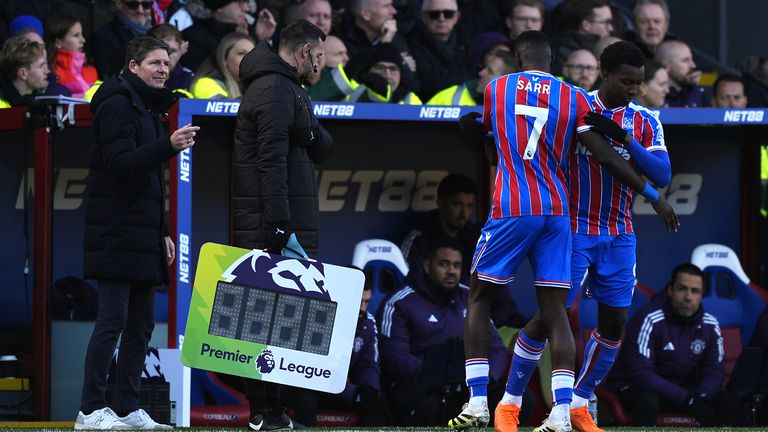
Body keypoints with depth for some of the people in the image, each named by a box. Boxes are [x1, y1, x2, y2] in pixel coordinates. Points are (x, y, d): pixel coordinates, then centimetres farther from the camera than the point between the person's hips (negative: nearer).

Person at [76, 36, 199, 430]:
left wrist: (162, 232, 22)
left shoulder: (148, 108, 21)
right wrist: (169, 145, -29)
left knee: (141, 323, 8)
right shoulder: (118, 105, -9)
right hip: (117, 233, -10)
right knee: (113, 320, -11)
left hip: (143, 236, 10)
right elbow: (121, 164, -20)